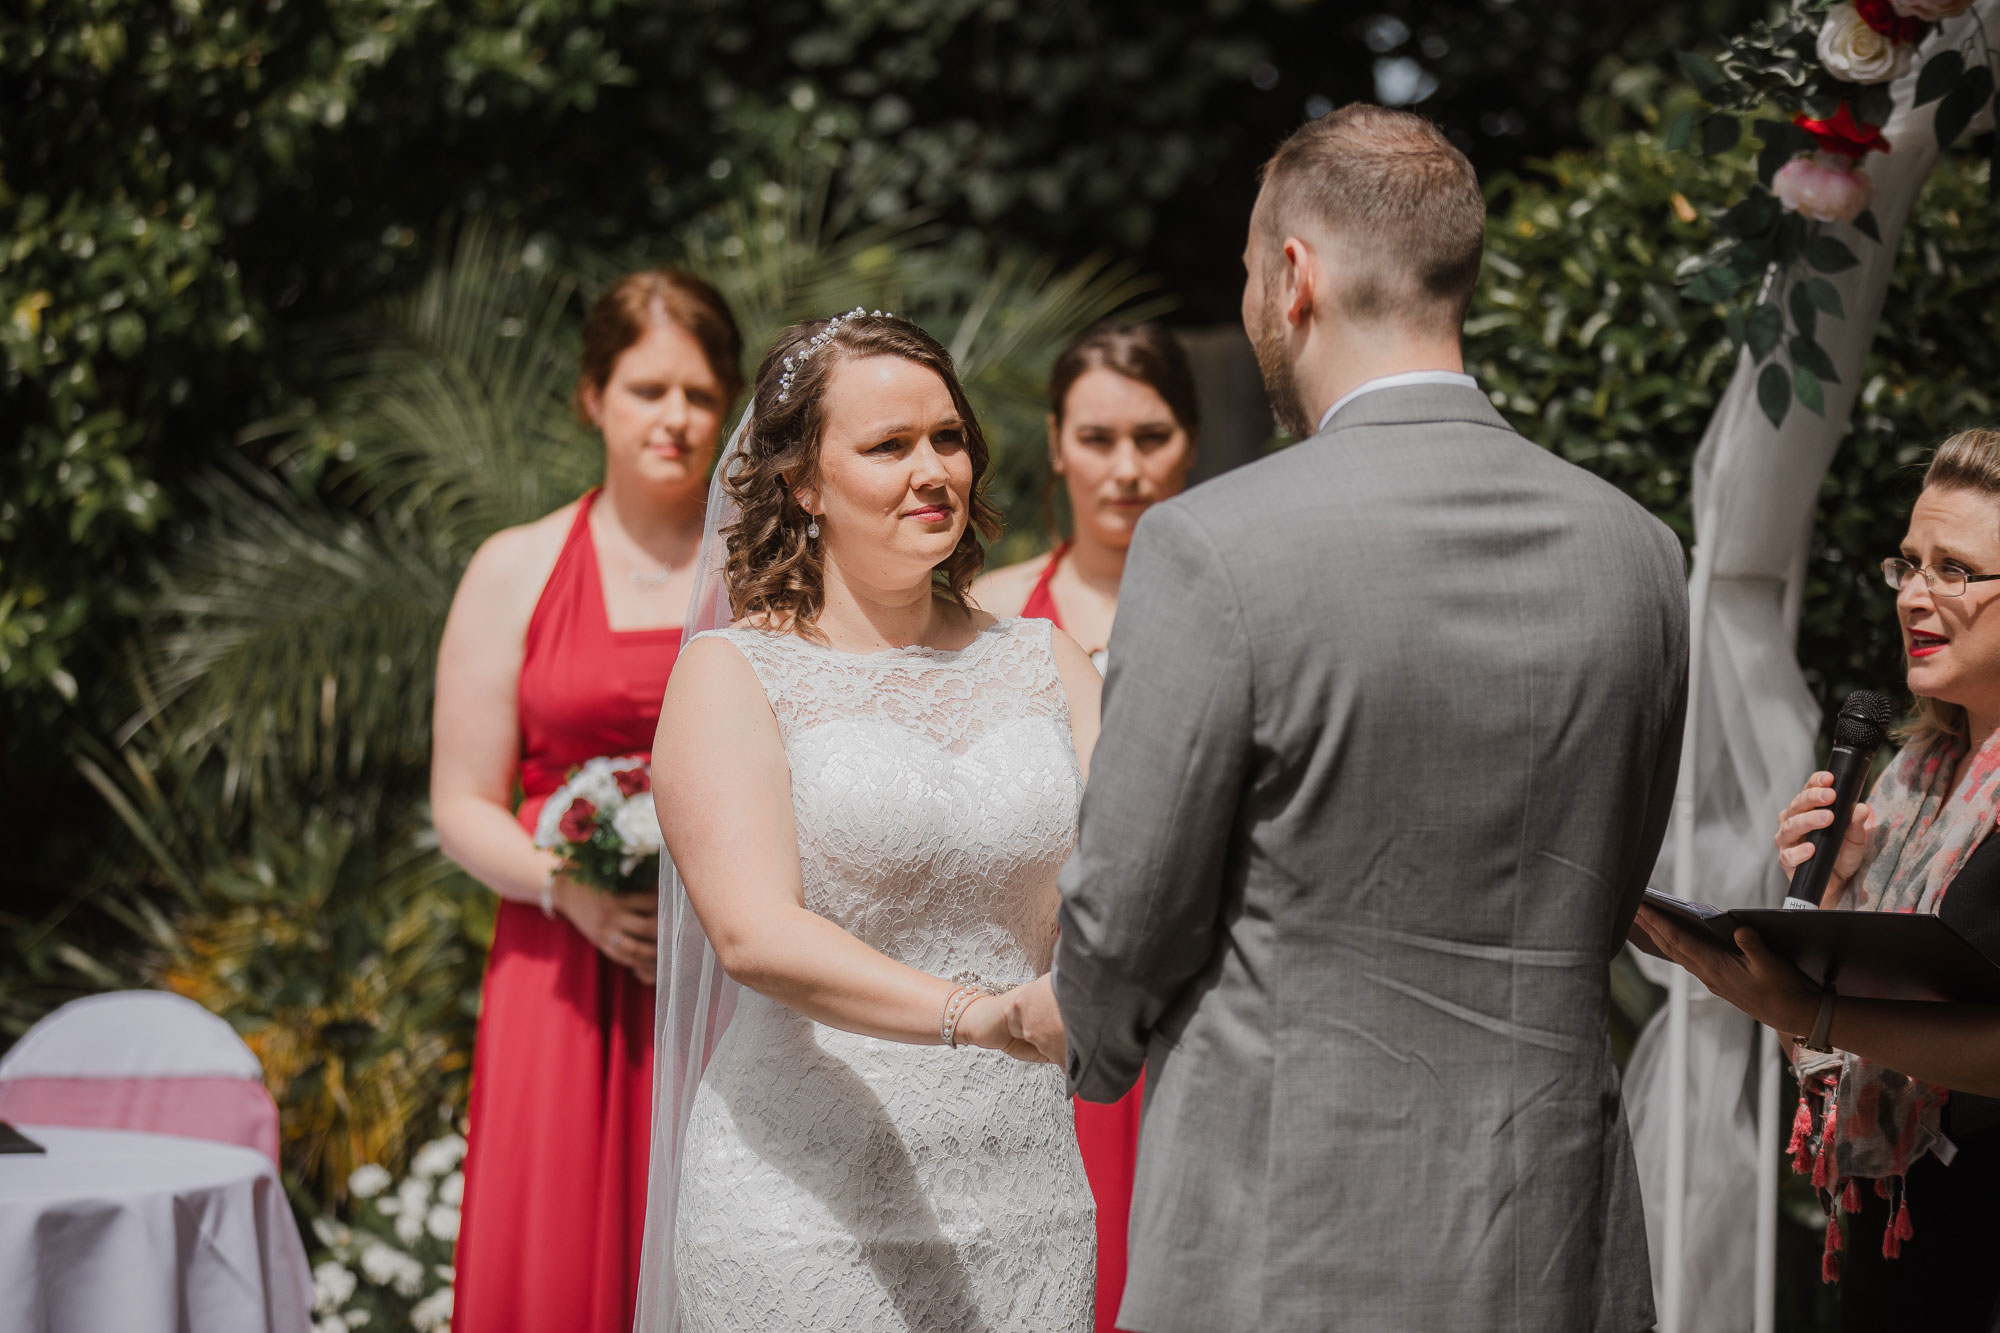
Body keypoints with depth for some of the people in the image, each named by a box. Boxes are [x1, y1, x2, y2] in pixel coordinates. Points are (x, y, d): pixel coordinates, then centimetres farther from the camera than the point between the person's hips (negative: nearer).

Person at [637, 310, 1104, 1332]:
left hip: (1024, 1204, 4)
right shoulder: (733, 675, -3)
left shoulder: (1044, 662, 10)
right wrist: (977, 1016, -30)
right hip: (812, 1211, -4)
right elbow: (752, 932, -16)